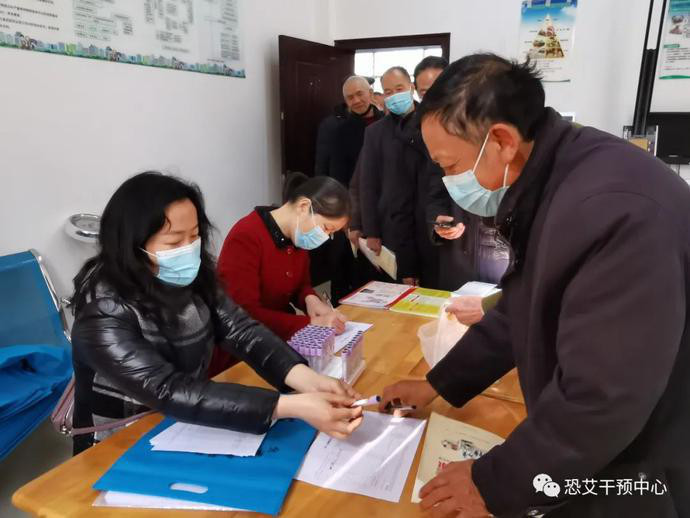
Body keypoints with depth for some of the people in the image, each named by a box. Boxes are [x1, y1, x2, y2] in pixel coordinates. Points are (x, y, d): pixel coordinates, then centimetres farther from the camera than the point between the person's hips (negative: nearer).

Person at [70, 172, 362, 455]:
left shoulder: (190, 278, -7)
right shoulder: (103, 314, -25)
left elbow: (241, 331, -15)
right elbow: (168, 392, -34)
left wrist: (308, 381, -32)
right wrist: (293, 407, -41)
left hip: (188, 426, 5)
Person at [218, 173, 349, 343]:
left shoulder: (298, 236, 1)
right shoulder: (245, 238, -21)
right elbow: (244, 315, -24)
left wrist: (311, 299, -9)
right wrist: (312, 323, -27)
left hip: (284, 336, 7)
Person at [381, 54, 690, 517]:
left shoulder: (617, 210, -33)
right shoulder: (546, 186, -1)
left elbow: (601, 401, -31)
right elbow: (519, 314, 9)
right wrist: (438, 384, 8)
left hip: (642, 479, -8)